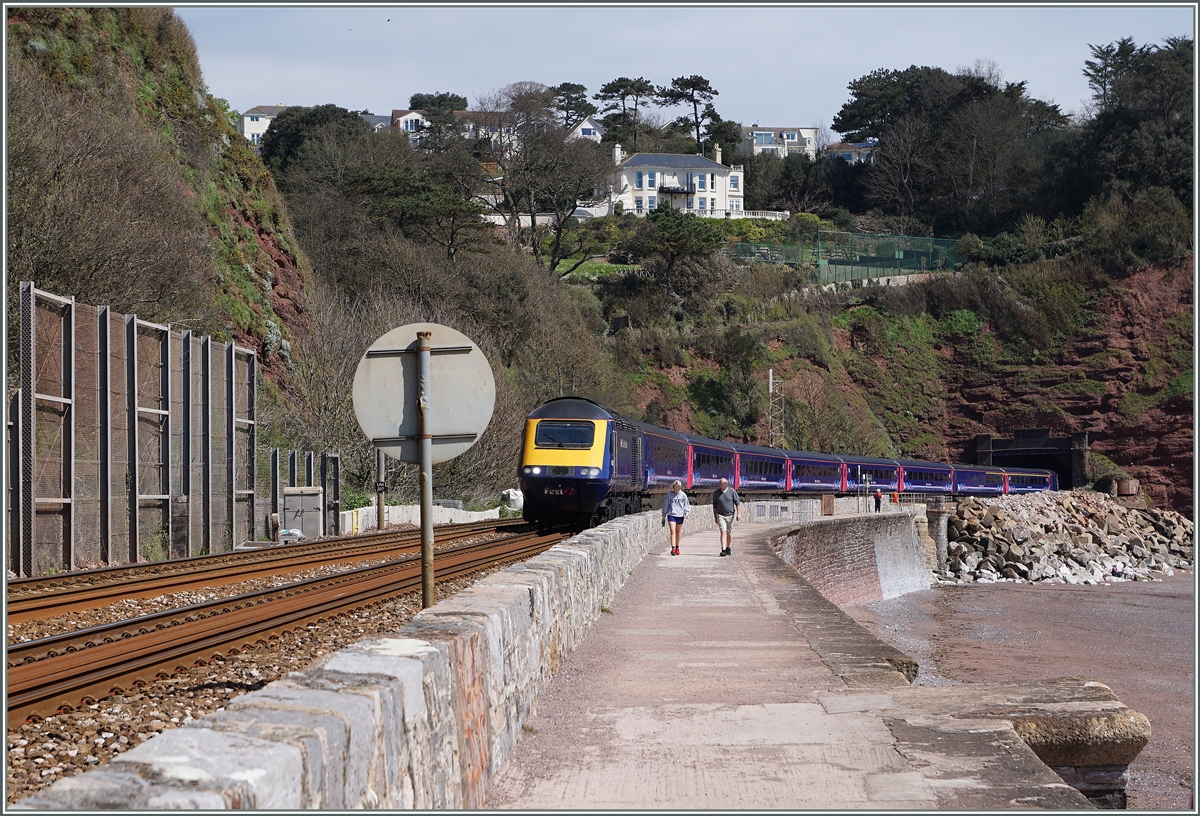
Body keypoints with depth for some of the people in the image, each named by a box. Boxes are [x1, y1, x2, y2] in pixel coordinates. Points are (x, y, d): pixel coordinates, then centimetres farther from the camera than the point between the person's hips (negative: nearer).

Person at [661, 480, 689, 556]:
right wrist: (664, 516, 8)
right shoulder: (669, 495, -1)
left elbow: (686, 505, 10)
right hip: (671, 515, -2)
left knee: (678, 532, 12)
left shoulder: (683, 495, 3)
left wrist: (686, 513, -5)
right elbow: (665, 506, 7)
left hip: (680, 515, 2)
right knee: (672, 531, -13)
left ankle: (677, 547, 26)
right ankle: (673, 548, -18)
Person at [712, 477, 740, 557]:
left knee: (729, 533, 9)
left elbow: (737, 503, -1)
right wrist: (715, 517, 10)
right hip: (721, 515, 0)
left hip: (730, 515, 0)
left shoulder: (732, 491, -4)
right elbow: (714, 506, 9)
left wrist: (739, 514, -10)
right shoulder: (716, 493, 0)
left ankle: (728, 548, 27)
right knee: (723, 532, -13)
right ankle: (723, 550, -21)